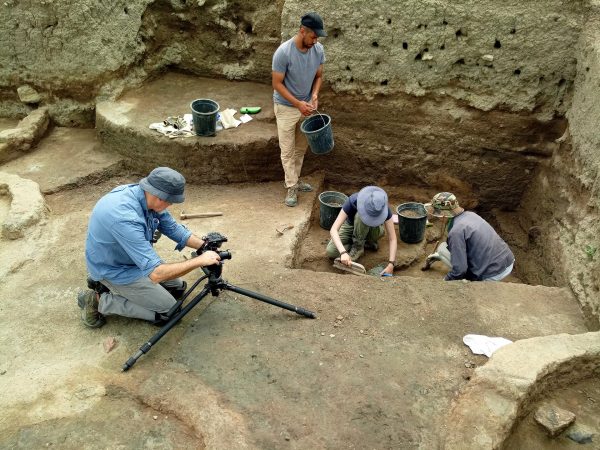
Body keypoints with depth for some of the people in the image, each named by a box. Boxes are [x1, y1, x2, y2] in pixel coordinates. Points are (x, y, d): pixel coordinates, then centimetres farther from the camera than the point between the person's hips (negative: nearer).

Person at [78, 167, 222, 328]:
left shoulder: (148, 198, -15)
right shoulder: (125, 217, -40)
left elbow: (172, 228, 1)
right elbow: (156, 273, -40)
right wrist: (200, 260, -33)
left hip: (133, 259, 8)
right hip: (114, 270, -8)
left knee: (178, 286, 14)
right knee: (168, 311, -5)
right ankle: (99, 300, 1)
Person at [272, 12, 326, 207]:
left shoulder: (318, 50, -10)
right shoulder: (283, 52, -26)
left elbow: (318, 76, 4)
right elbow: (277, 84, -20)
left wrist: (314, 95, -15)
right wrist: (298, 104, -25)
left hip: (306, 106, 5)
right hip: (286, 108, -5)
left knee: (301, 148, 17)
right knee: (288, 150, 3)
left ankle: (295, 180, 34)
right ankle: (291, 188, 13)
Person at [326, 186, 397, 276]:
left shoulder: (383, 208, -33)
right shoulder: (352, 201, -37)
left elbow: (392, 239, -29)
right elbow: (333, 230, -42)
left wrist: (391, 264, -41)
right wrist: (343, 252, -56)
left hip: (373, 230, 0)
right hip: (351, 226, 0)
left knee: (360, 215, -37)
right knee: (331, 252, -25)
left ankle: (358, 246, -12)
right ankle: (365, 242, -3)